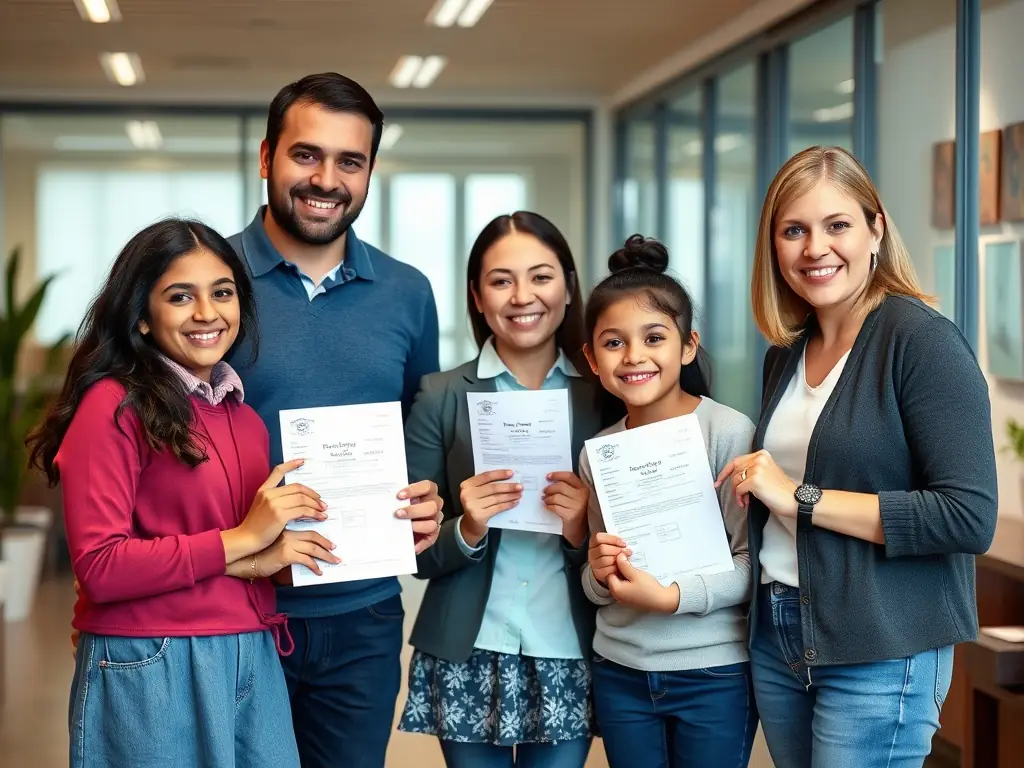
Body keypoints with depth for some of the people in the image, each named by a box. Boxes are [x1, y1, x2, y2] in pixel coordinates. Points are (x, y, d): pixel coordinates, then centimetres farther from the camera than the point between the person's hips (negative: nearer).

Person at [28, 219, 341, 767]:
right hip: (151, 668, -6)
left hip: (253, 660, 7)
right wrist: (238, 543, -15)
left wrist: (263, 561, -4)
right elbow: (99, 567, -17)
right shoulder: (113, 407, -10)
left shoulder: (243, 413, 12)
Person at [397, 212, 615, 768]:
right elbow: (416, 553, 0)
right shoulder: (441, 398, -2)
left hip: (569, 658, 1)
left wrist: (583, 530, -14)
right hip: (468, 660, -1)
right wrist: (467, 531, -19)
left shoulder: (604, 396, 1)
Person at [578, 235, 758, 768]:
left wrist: (671, 596, -24)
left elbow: (754, 562, -13)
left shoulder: (729, 432, -12)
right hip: (618, 671, 4)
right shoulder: (597, 451, 3)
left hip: (714, 672, -4)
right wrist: (600, 576, -9)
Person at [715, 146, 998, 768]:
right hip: (777, 641, 7)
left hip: (880, 657, -7)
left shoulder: (922, 340, -13)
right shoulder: (786, 354, 9)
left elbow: (970, 517, -21)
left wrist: (801, 498, -18)